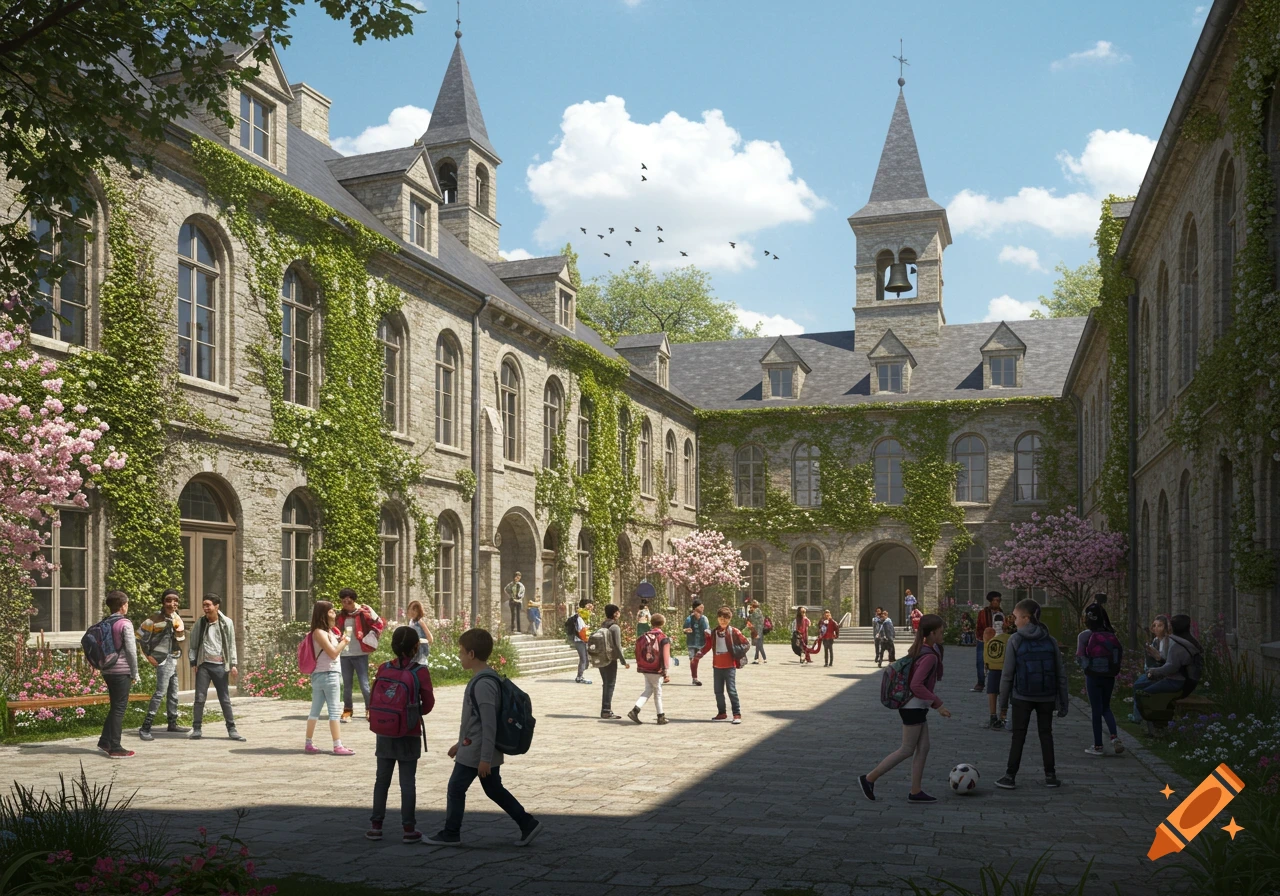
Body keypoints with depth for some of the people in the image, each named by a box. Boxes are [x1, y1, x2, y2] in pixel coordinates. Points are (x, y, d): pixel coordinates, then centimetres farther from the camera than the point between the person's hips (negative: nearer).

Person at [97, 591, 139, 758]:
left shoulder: (104, 623, 10)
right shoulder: (125, 624, -12)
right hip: (122, 671, -7)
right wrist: (135, 673, -5)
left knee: (115, 706, 18)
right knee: (120, 708, -2)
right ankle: (115, 748, 0)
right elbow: (131, 650, -13)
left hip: (107, 670, 7)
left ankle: (105, 741, 17)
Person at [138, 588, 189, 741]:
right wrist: (148, 655, -8)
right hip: (162, 659, -8)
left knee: (173, 693, 15)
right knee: (160, 692, -16)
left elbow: (181, 638, 12)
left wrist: (179, 631, -10)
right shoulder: (155, 618, -13)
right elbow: (141, 636, -9)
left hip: (173, 659, 8)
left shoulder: (176, 618, 8)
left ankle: (172, 724, 26)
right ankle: (145, 727, -16)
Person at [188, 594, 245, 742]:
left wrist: (233, 665, -1)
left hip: (220, 665, -1)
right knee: (200, 698, 0)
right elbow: (193, 644, 7)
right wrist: (193, 662, -3)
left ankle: (231, 729, 9)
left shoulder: (226, 623, 0)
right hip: (203, 665, 1)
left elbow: (231, 645, 3)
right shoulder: (200, 623, 3)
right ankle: (196, 729, 9)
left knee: (225, 699, 4)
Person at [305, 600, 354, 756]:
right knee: (334, 711, -7)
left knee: (315, 710, 11)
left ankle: (308, 744, 15)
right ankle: (338, 746, -7)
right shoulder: (319, 632, -13)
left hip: (321, 675, 9)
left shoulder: (328, 631, 15)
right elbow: (333, 653, -18)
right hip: (327, 675, -9)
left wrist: (341, 640, 3)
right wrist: (344, 641, -6)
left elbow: (333, 651, 16)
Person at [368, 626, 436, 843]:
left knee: (382, 779, 13)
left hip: (385, 732, 3)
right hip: (410, 734, -3)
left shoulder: (383, 669, -4)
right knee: (407, 781, 3)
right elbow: (428, 703, -7)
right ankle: (409, 829, 6)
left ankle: (376, 825, 18)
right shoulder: (420, 672, -12)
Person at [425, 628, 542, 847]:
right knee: (494, 790, 14)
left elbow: (489, 723, -24)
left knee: (456, 788, 5)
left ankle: (450, 833, 18)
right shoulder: (483, 679, 10)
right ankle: (528, 824, 15)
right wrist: (461, 743, 26)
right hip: (477, 749, 10)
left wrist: (485, 758, -23)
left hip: (475, 752, -10)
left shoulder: (483, 684, -22)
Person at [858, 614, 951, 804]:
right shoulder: (930, 656, -21)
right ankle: (869, 778, 5)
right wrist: (938, 704, -23)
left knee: (923, 748, 11)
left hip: (917, 707, 9)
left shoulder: (919, 650, 7)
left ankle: (916, 791, 15)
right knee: (907, 750, 0)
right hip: (914, 707, -9)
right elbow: (916, 686, -28)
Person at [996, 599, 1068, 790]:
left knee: (1018, 736, 5)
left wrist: (1003, 701, 1)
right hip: (1046, 697, 3)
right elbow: (1061, 674, 4)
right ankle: (1050, 775, 17)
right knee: (1046, 734, 14)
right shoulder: (1050, 641, 3)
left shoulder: (1015, 640, -8)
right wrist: (1062, 702, 11)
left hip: (1022, 697, -3)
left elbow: (1007, 674, -7)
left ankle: (1010, 776, 6)